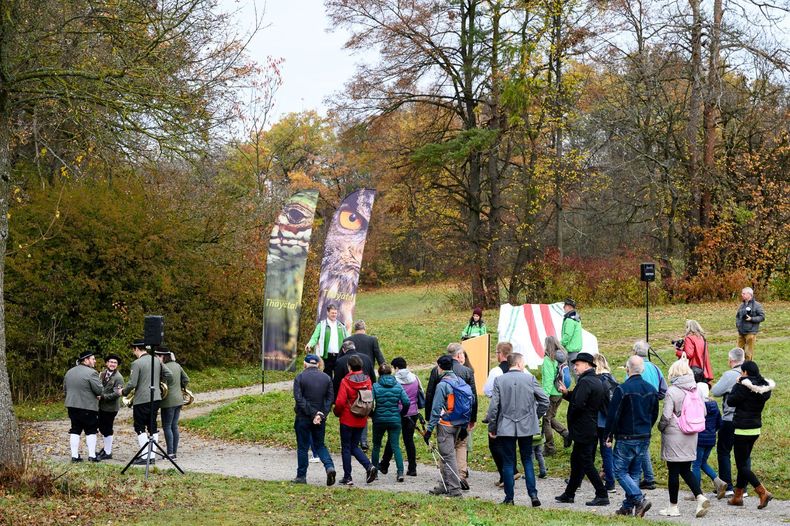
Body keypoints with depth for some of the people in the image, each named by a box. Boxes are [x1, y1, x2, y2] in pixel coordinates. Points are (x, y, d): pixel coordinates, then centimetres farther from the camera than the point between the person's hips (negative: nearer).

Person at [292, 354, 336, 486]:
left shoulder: (300, 377, -5)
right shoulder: (326, 378, 5)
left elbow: (299, 399, -13)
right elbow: (330, 398, -1)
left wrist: (313, 414, -14)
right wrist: (322, 414, -8)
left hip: (303, 418, -3)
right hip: (320, 418, 3)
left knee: (302, 447, 6)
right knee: (320, 445, 14)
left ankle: (301, 476, 11)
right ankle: (329, 466, -9)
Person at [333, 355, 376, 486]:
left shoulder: (346, 382, -14)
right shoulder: (367, 381, -1)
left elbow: (340, 402, -16)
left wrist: (337, 412, 3)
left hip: (347, 420, -5)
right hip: (361, 421, 5)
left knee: (346, 448, 6)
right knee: (355, 447, 17)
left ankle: (347, 477, 8)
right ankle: (369, 466, -4)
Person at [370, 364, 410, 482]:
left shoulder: (375, 386, -6)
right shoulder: (398, 386, -1)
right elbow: (407, 402, -7)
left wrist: (372, 414, 4)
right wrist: (401, 414, 9)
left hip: (379, 419, -1)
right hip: (395, 420, 1)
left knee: (376, 446, 15)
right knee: (395, 446, 1)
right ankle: (400, 472, -13)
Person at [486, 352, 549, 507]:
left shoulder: (499, 381, -4)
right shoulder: (530, 379, -4)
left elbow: (494, 406, -6)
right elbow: (544, 400, -3)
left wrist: (491, 427, 4)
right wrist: (536, 416, 13)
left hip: (506, 428, 0)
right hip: (526, 427, 0)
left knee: (508, 463, 6)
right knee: (527, 461, 11)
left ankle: (509, 498, 7)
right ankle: (533, 494, 2)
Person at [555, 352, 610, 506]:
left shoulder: (584, 382, -18)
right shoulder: (597, 382, 13)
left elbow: (578, 405, -25)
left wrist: (571, 419, -8)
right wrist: (567, 393, 8)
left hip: (583, 429, -10)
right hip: (593, 428, 10)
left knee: (586, 462, -4)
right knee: (576, 460, 18)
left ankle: (602, 495, -5)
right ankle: (569, 494, 26)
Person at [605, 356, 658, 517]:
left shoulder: (622, 389, -15)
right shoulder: (651, 390, 7)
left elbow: (613, 415, -14)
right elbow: (654, 415, 16)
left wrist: (608, 436, -5)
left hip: (626, 439, -7)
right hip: (644, 439, 7)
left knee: (620, 471, 1)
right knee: (634, 472, 14)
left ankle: (640, 500, -13)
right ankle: (628, 507, 15)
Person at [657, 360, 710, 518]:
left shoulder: (672, 391, -15)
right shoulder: (695, 390, 2)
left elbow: (666, 416, -17)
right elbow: (703, 411, 7)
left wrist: (661, 427, 2)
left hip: (674, 435, -6)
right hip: (691, 437, 6)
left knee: (673, 471, 3)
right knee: (686, 470, 15)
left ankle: (673, 507, 10)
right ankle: (700, 497, -3)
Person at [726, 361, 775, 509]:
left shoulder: (743, 386, -18)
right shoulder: (765, 387, 4)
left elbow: (731, 401, -14)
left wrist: (737, 385, 0)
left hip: (742, 429, -8)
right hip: (756, 429, 8)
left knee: (742, 465, -3)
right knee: (744, 461, 18)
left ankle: (763, 492, -15)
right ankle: (738, 496, 22)